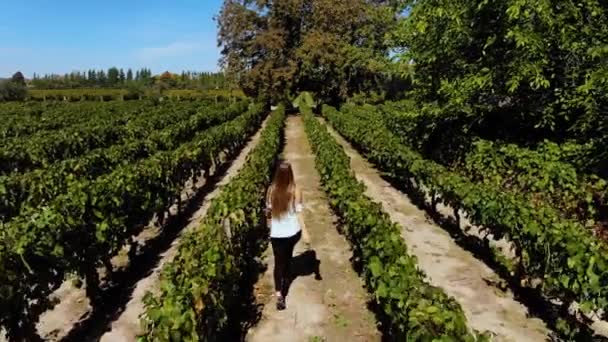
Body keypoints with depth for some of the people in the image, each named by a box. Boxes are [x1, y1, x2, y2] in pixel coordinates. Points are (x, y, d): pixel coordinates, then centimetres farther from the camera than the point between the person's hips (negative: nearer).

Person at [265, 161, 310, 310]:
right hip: (293, 231, 1)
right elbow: (299, 212, -15)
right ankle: (285, 279, 45)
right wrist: (305, 231, -12)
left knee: (279, 262, 5)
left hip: (277, 233, 0)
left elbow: (269, 210, 4)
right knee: (287, 256, 27)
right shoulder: (295, 190, -13)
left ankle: (279, 294, -7)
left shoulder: (271, 189, -7)